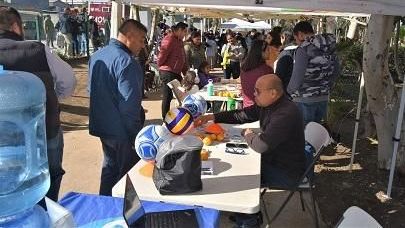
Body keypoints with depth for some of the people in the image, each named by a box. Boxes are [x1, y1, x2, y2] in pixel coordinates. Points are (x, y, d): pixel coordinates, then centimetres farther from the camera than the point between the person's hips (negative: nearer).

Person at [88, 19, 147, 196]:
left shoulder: (96, 56, 7)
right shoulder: (127, 62, -22)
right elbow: (129, 105, -25)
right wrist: (137, 134, -16)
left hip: (101, 126, 9)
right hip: (122, 130, -8)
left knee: (110, 165, 23)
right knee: (128, 173, 9)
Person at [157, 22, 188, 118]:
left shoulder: (179, 40, 19)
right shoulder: (169, 39, -13)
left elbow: (183, 58, 21)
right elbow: (162, 54, -20)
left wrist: (186, 72, 16)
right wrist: (160, 66, -5)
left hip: (176, 72, 10)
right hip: (168, 72, -10)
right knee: (168, 97, -2)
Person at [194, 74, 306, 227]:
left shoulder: (285, 114, -31)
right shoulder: (266, 104, -2)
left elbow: (260, 145, -33)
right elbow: (241, 115, 6)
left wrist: (248, 134, -11)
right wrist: (211, 117, 0)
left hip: (286, 172, -9)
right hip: (273, 159, 9)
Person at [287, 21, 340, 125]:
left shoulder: (304, 48, -14)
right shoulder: (330, 47, 7)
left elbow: (297, 76, -16)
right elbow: (335, 71, 16)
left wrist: (289, 90, 1)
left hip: (305, 100, -7)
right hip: (323, 98, 7)